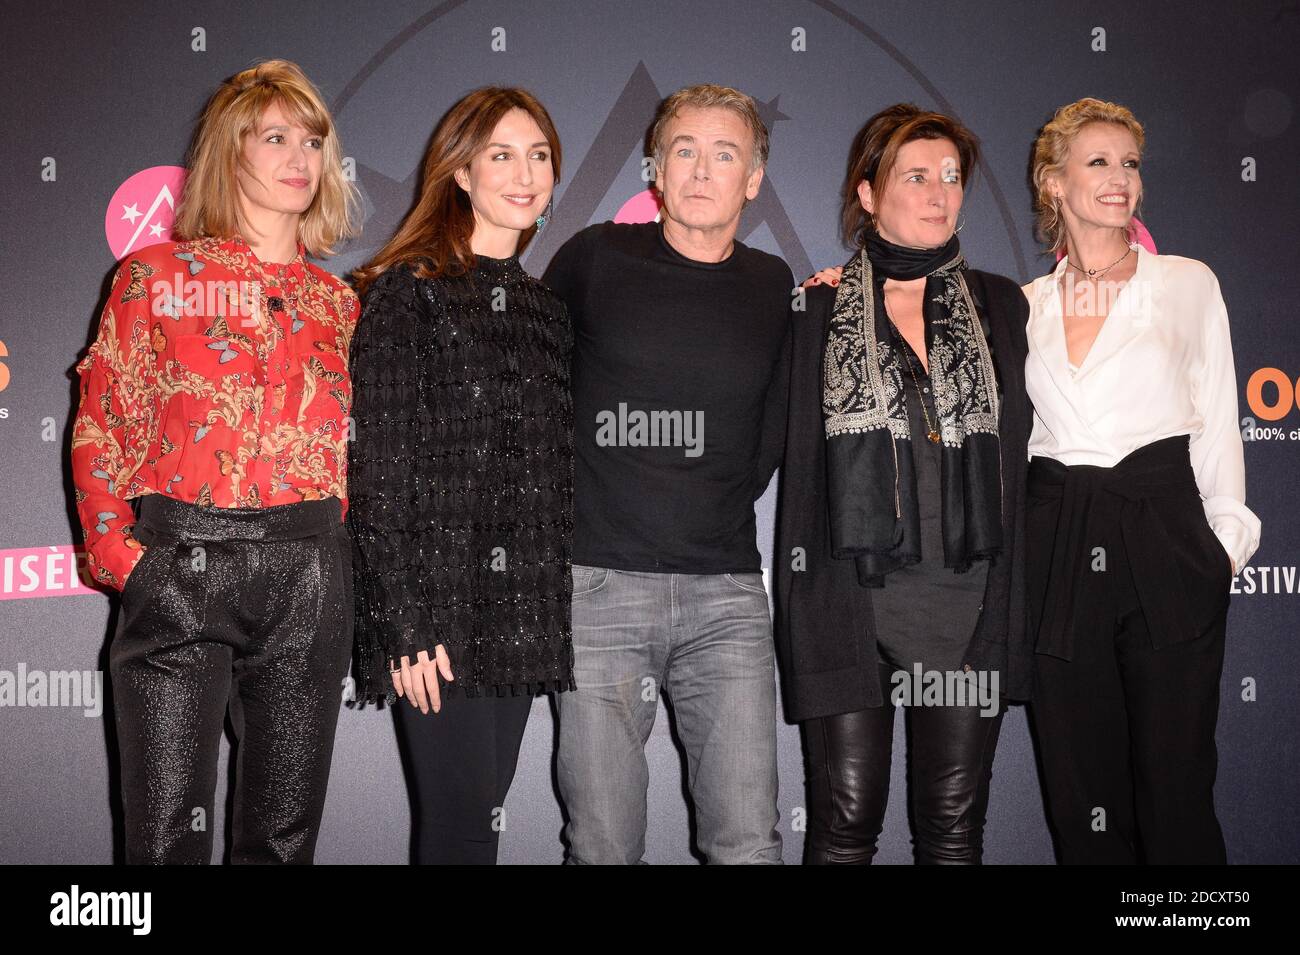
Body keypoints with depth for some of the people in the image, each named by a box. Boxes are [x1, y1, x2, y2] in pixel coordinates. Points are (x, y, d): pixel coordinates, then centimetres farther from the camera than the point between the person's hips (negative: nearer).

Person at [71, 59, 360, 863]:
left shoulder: (339, 302, 13)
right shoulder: (156, 274, 4)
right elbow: (103, 428, 2)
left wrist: (334, 544, 3)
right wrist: (119, 553, -6)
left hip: (309, 581, 3)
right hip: (182, 564, -3)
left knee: (285, 834, 10)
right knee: (168, 836, 0)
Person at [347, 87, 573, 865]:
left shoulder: (546, 306, 15)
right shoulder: (407, 291, -3)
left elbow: (558, 472, 16)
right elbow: (379, 472, -9)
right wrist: (405, 626, -14)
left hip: (523, 616, 5)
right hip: (439, 608, -5)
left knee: (478, 816, 10)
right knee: (465, 827, -4)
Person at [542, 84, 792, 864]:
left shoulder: (774, 287, 10)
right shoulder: (596, 259, 3)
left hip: (727, 594, 2)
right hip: (601, 587, -1)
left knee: (750, 842, 0)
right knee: (604, 844, 3)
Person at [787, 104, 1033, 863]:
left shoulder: (1001, 306, 11)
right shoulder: (818, 311, 5)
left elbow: (1023, 447, 10)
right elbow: (797, 461, 4)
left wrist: (1013, 593, 2)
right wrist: (803, 595, -3)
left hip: (969, 598, 2)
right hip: (852, 595, -2)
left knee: (956, 825, 9)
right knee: (845, 823, 3)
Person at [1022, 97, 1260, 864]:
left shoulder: (1187, 283, 7)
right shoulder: (1026, 304, 10)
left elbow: (1217, 420, 8)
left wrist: (1227, 535, 0)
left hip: (1166, 541, -1)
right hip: (1059, 548, 2)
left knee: (1175, 786, 3)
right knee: (1080, 788, 8)